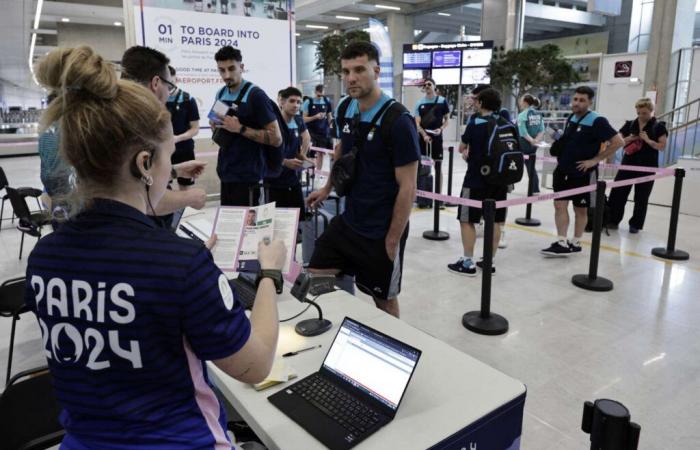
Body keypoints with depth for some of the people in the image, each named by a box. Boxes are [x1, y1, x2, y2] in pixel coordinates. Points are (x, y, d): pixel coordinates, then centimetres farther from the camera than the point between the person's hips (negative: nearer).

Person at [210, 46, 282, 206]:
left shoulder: (256, 95, -14)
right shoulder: (221, 94, 9)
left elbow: (276, 138, -18)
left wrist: (240, 128, -23)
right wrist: (216, 126, 2)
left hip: (246, 175, -7)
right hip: (225, 171, 7)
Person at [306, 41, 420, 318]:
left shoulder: (397, 121, -20)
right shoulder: (345, 110, 1)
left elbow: (407, 187, -18)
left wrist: (392, 240, -16)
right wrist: (328, 187, 19)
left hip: (381, 232, -6)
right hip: (348, 221, 6)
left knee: (384, 300, 12)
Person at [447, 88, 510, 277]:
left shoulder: (475, 123, -9)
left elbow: (461, 148, 1)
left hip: (477, 179, -6)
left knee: (467, 219, 3)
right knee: (495, 221, 11)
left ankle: (468, 263, 6)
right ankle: (491, 261, 19)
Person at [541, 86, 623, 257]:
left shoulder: (597, 121, -14)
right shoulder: (571, 118, 7)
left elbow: (618, 141, -16)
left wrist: (595, 160, -17)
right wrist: (559, 147, 6)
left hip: (583, 172, -6)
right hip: (563, 170, 6)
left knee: (580, 209, 8)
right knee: (560, 205, 1)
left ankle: (575, 243, 21)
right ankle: (562, 243, 5)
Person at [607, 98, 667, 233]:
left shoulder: (659, 127, -1)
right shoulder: (629, 124, 7)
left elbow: (662, 146, -6)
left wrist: (647, 140, -18)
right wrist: (629, 139, -10)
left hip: (647, 166, -2)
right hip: (628, 163, 3)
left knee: (641, 197, 4)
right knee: (617, 192, -1)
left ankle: (636, 224, 15)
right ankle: (613, 220, 10)